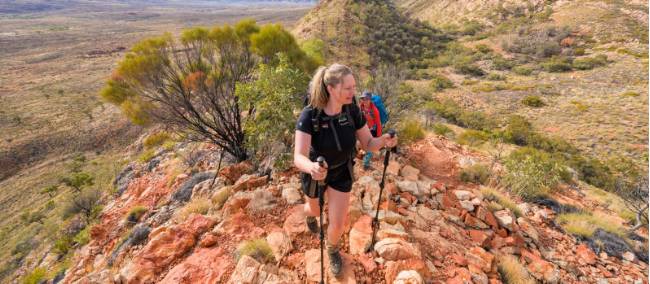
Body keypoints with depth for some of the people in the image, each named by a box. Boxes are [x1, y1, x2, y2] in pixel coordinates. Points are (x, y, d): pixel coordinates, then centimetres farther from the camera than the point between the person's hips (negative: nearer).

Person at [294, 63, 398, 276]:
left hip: (342, 172, 2)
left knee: (338, 223, 4)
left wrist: (384, 141, -38)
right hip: (315, 172, -1)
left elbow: (368, 144, -15)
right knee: (315, 210, 26)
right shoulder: (309, 116, -34)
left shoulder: (353, 111, -22)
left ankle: (332, 249, 42)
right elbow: (298, 158, -41)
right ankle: (310, 212, 68)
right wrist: (312, 168, -65)